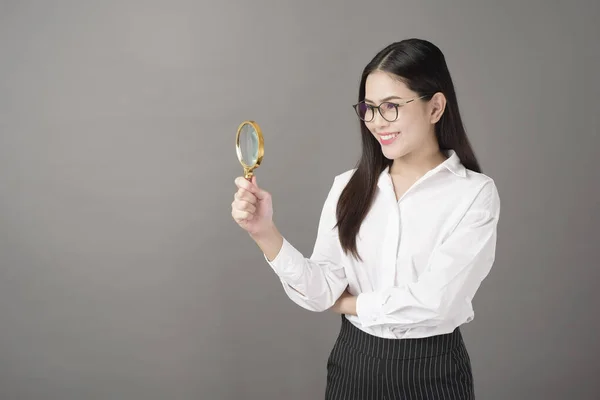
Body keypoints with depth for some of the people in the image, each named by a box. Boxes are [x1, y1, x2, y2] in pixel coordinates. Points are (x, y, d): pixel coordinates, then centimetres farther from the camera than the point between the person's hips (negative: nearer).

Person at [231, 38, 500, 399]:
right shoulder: (348, 187, -2)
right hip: (352, 366, 3)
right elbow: (321, 292, -8)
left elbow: (431, 302, -18)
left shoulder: (475, 193, -12)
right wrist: (265, 233, -22)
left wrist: (348, 302, -6)